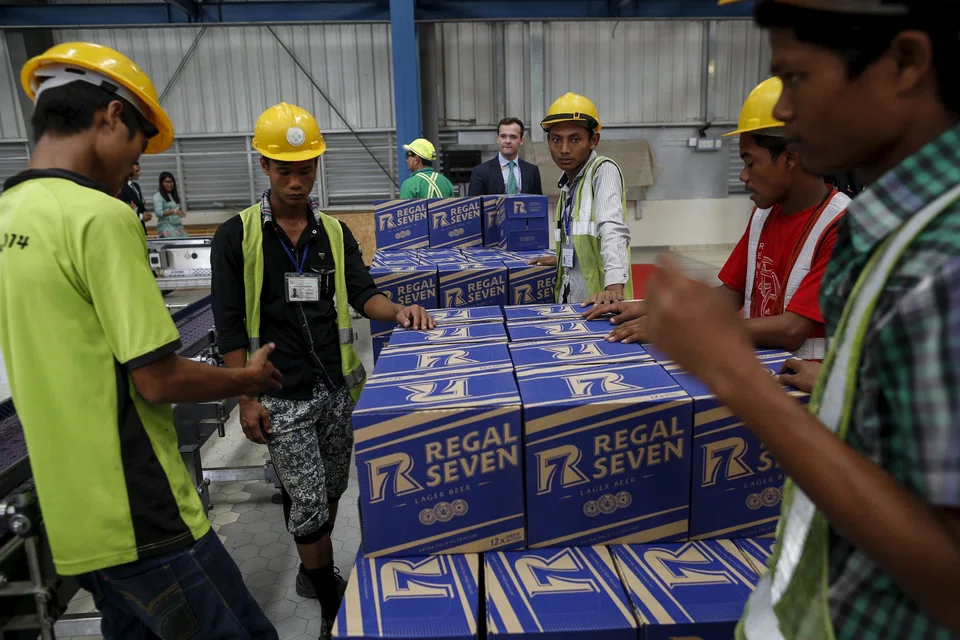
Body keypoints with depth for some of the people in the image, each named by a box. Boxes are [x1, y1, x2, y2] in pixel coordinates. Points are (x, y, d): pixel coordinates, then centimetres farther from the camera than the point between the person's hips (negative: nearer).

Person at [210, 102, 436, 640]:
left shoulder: (335, 233, 6)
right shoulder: (237, 236, -5)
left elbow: (362, 294, 0)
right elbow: (230, 325, -5)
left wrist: (398, 311, -22)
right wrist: (246, 398, -8)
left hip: (337, 387, 4)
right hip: (281, 396, -4)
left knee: (330, 491, 16)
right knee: (308, 501, 1)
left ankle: (314, 572, 40)